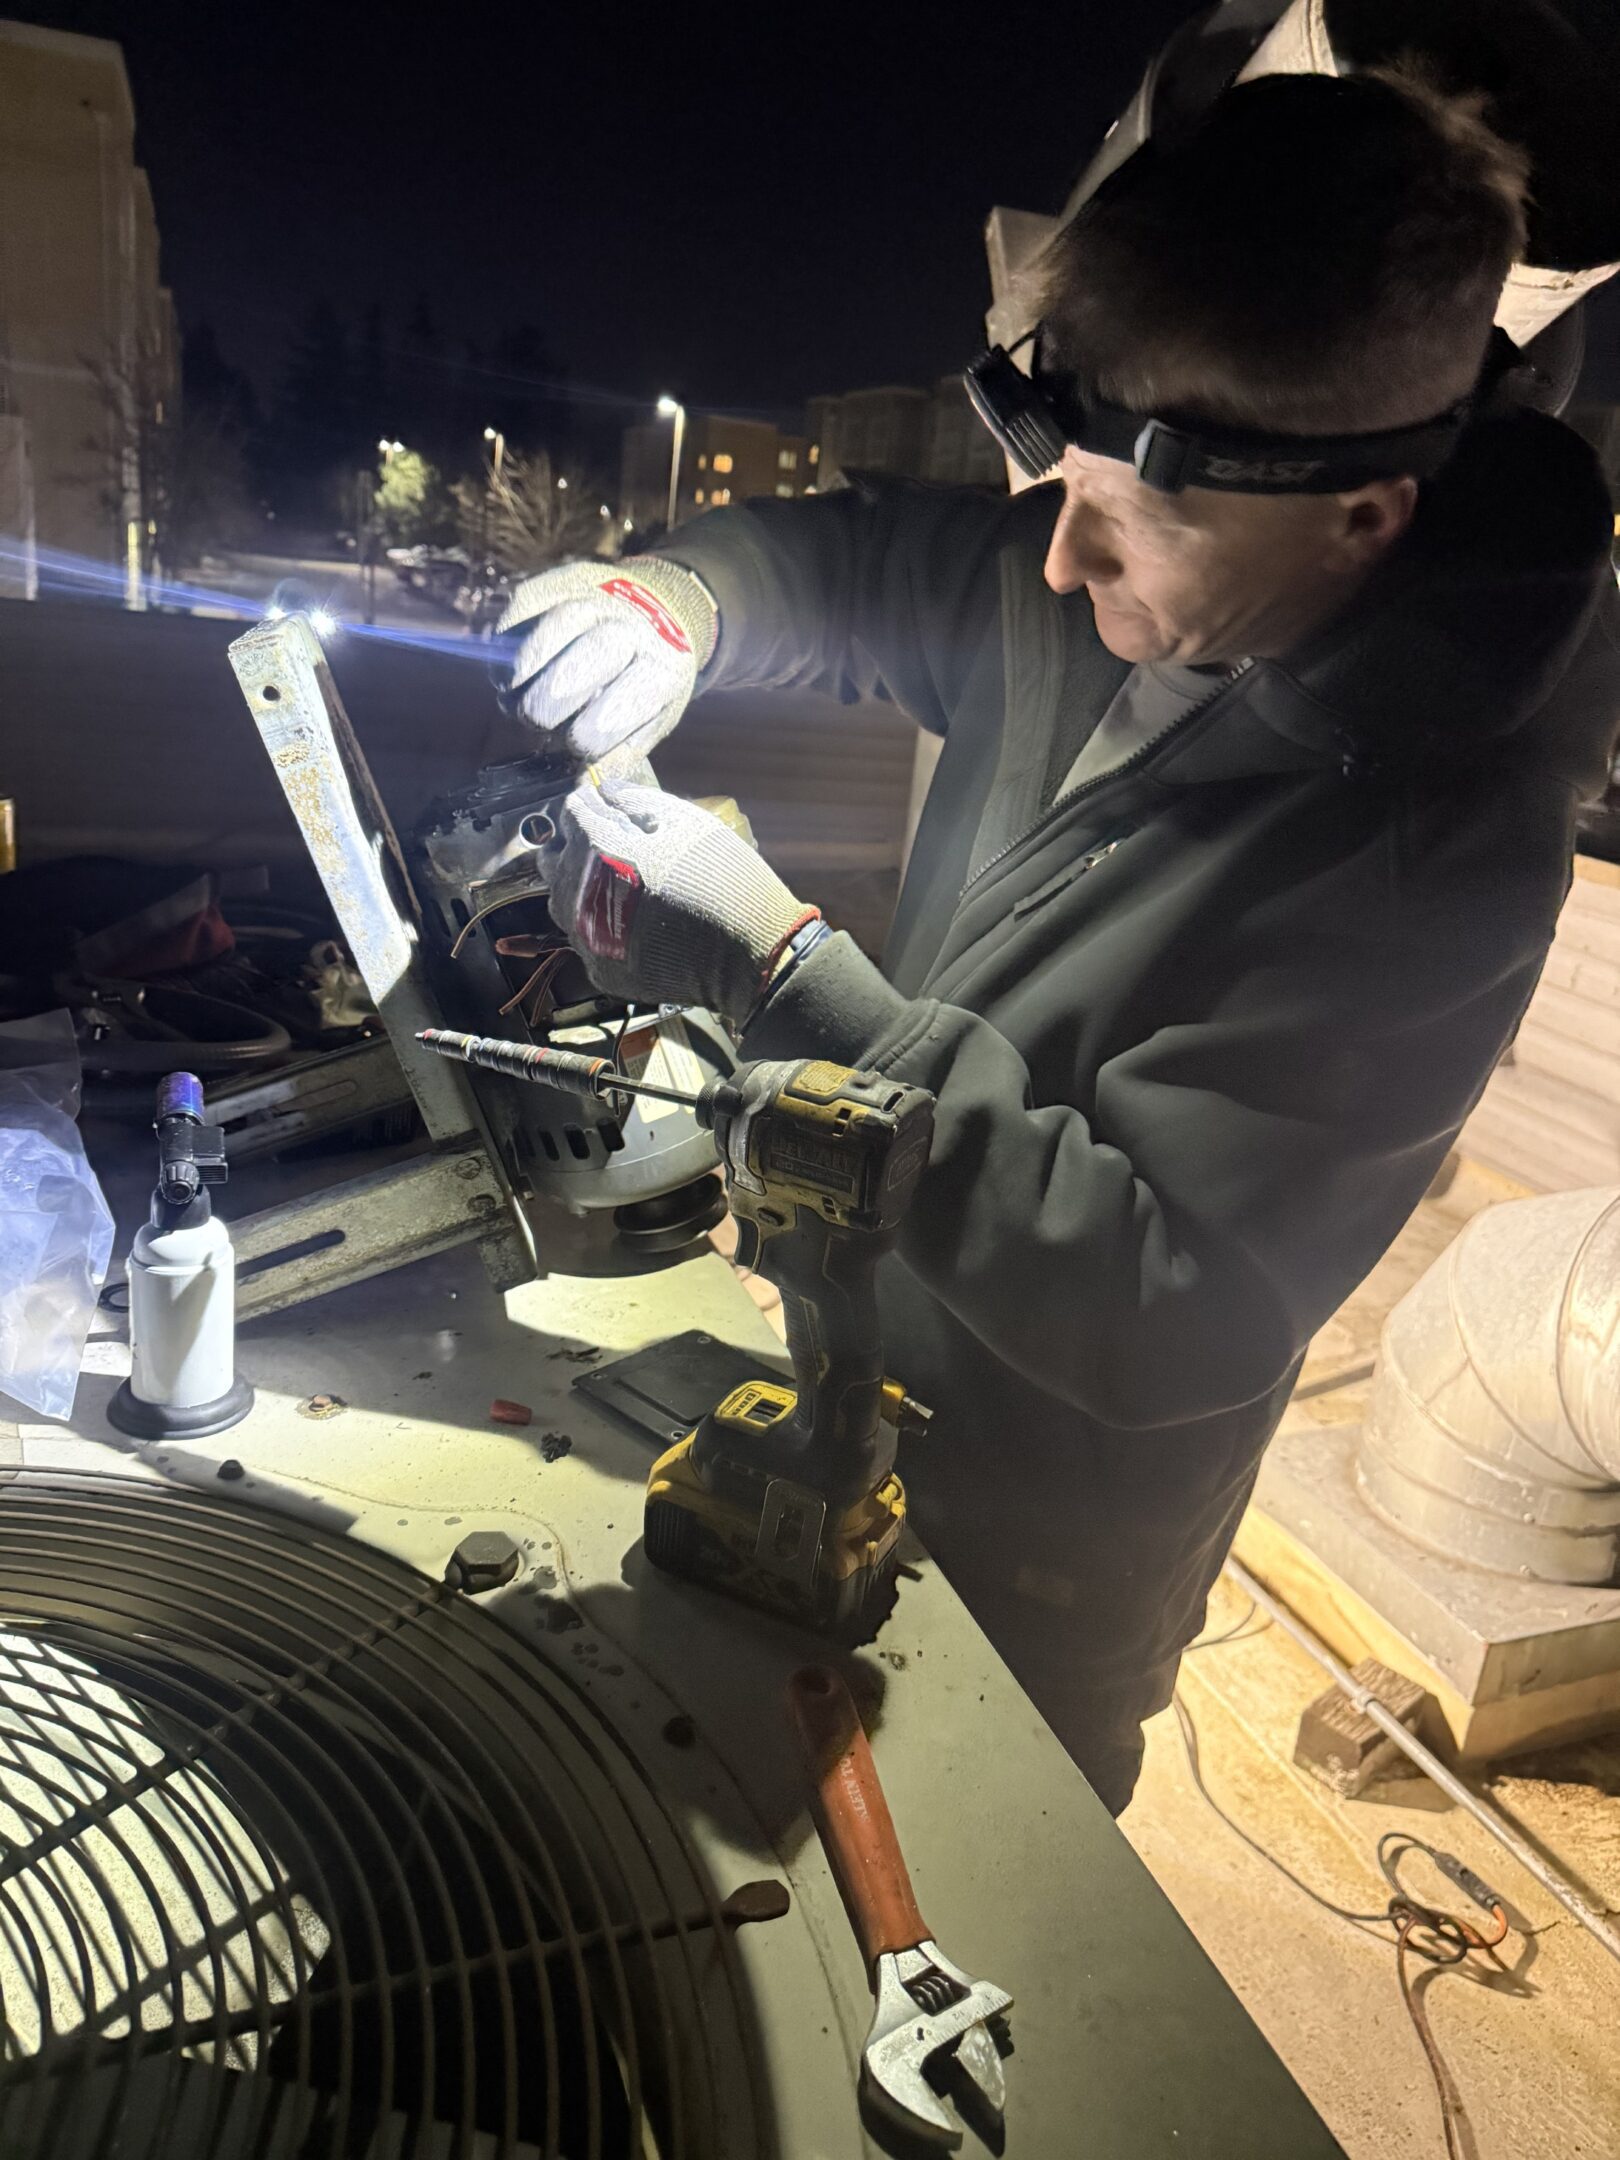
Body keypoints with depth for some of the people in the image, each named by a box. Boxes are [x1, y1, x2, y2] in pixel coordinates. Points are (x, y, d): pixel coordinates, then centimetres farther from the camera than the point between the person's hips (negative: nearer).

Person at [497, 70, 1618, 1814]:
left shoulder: (1438, 849, -31)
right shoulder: (1101, 597, -10)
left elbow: (1167, 1314, -32)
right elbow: (852, 559, 8)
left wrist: (781, 973, -34)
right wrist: (672, 596, -16)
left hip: (1032, 1566, -6)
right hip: (856, 1404, 7)